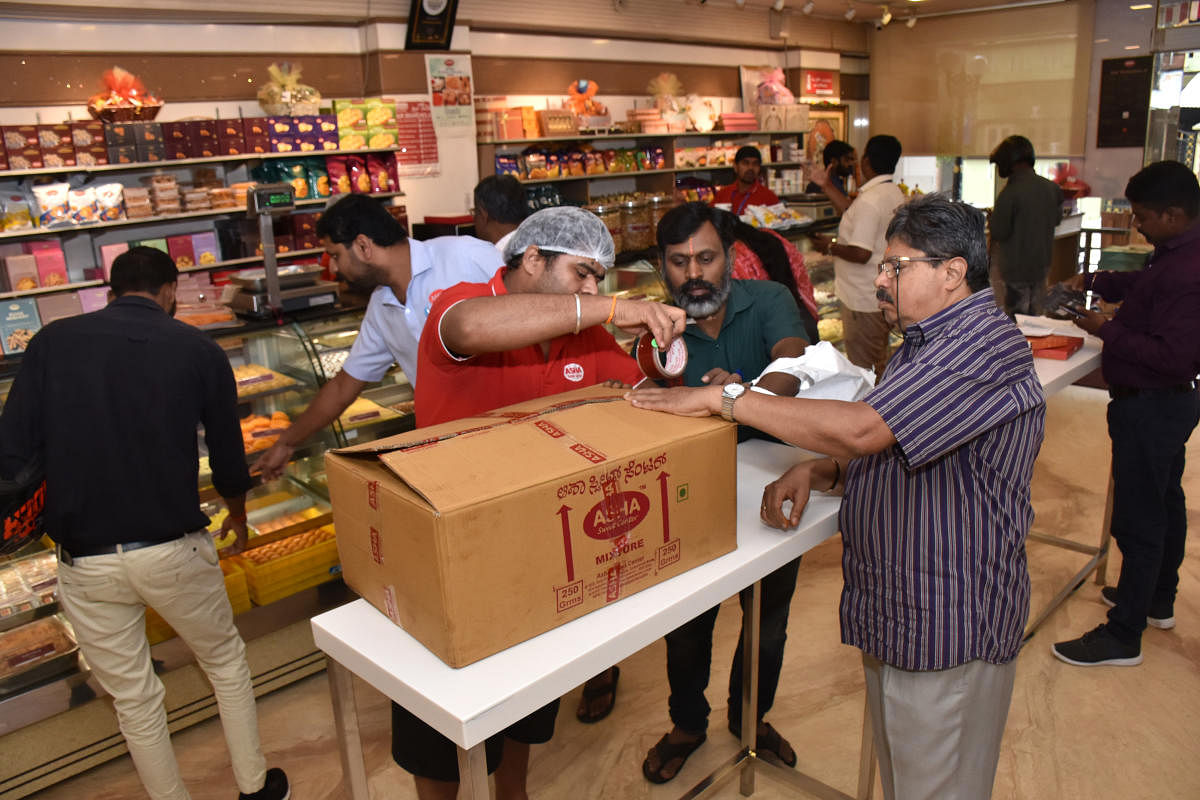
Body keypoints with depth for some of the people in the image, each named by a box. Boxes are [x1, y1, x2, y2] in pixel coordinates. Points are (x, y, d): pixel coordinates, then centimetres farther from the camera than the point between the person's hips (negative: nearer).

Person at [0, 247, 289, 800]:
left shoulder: (51, 343, -1)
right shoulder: (198, 350, -4)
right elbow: (227, 454, 4)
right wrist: (238, 513, 22)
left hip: (85, 562, 1)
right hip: (174, 551, -1)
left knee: (134, 698, 19)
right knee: (225, 659, 24)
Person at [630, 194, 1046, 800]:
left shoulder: (984, 345, -21)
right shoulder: (927, 341, 14)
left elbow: (860, 430, -32)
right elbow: (883, 450, 17)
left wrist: (722, 397, -27)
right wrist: (817, 471, -3)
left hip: (946, 631, -10)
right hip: (893, 616, 10)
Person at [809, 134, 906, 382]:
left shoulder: (869, 200, -23)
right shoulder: (894, 194, 7)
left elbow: (861, 253, -27)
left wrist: (830, 246, -10)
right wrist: (827, 186, 24)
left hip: (864, 299, -10)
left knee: (862, 368, 3)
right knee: (879, 365, 21)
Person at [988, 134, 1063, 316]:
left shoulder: (1010, 193, -19)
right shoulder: (1051, 187, 2)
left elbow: (999, 232, -16)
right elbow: (1057, 219, 16)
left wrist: (991, 220, 4)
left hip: (1017, 268, -7)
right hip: (1042, 263, 7)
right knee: (1034, 315, 16)